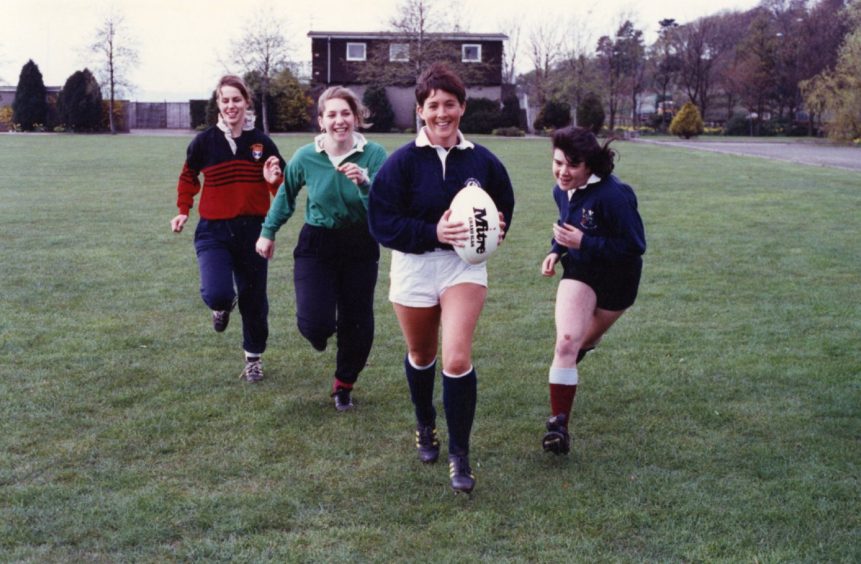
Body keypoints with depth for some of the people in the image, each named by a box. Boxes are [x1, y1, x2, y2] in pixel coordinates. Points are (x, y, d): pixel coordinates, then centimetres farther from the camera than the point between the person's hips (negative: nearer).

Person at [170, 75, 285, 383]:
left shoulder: (262, 142, -1)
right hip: (214, 231, -1)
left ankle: (254, 358, 31)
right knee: (216, 293, -20)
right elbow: (188, 177, 15)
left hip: (253, 230, 1)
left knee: (254, 299, 9)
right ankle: (224, 305, 20)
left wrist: (275, 180, -16)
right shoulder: (204, 141, -3)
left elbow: (283, 191, 6)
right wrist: (183, 211, 4)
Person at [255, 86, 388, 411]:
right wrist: (268, 232, 16)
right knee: (315, 323, -15)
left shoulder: (374, 154, -12)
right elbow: (286, 194, 11)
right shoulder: (306, 157, -8)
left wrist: (364, 183, -35)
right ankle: (321, 332, 26)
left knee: (357, 325, 7)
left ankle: (344, 385, 34)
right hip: (317, 245, 0)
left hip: (360, 247, 1)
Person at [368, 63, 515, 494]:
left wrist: (493, 229, -8)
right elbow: (382, 221, -13)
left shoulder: (483, 161, -2)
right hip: (414, 266, 0)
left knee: (457, 359, -15)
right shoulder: (403, 161, -9)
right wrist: (434, 233, -23)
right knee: (421, 356, 17)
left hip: (465, 266, 0)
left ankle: (460, 456, 0)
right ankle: (425, 427, 46)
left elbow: (504, 205, 14)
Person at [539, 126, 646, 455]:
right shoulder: (561, 191, -6)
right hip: (579, 271, 3)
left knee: (586, 340, 21)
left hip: (617, 280, -3)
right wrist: (557, 250, -5)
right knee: (566, 341, -19)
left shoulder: (613, 195, -29)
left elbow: (635, 245, -27)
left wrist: (583, 242, -33)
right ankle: (559, 423, -16)